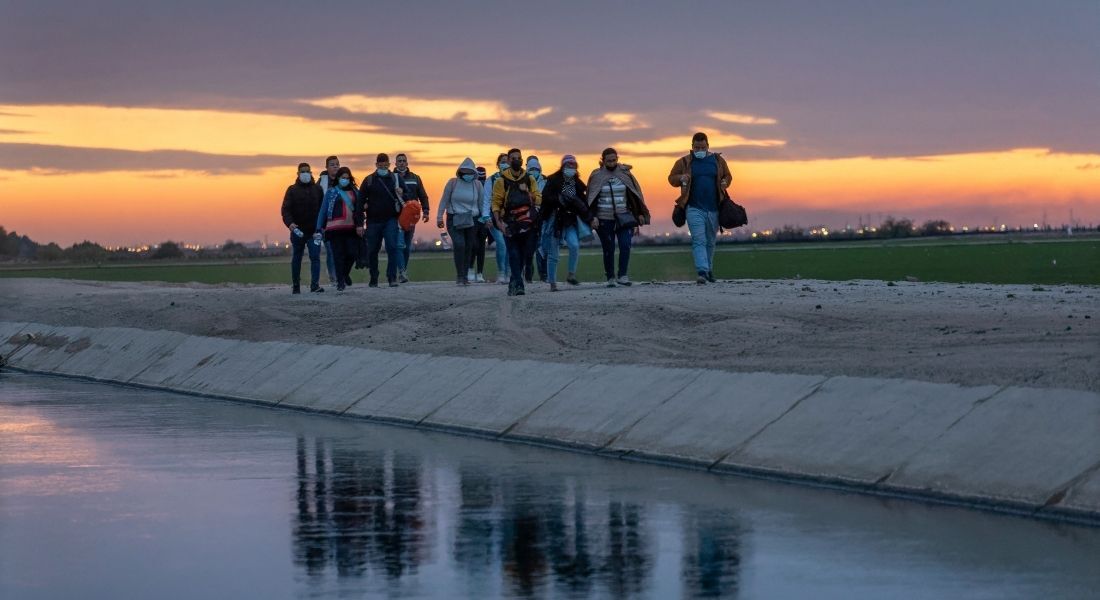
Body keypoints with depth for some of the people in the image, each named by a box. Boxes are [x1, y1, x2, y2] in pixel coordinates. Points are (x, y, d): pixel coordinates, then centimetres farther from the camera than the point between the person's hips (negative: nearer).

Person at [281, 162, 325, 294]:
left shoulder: (317, 189, 8)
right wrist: (289, 223, -24)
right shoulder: (292, 190, 1)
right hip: (297, 231, -1)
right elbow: (286, 209, -7)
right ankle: (295, 286, 20)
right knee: (296, 259, 9)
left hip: (314, 231, 1)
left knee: (315, 257, -11)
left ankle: (315, 285, -16)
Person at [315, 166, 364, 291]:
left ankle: (345, 273, 24)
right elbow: (323, 210, 4)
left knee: (353, 253, -4)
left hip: (351, 228, 2)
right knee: (338, 255, -2)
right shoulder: (331, 192, 6)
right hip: (335, 228, -2)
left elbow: (359, 209, 10)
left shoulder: (354, 192, 12)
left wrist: (360, 225, -4)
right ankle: (340, 282, 5)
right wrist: (319, 228, -3)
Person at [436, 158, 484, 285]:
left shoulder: (477, 185, 5)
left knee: (468, 248, 2)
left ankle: (464, 276, 12)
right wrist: (439, 217, -1)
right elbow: (444, 200, 2)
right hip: (454, 220, -3)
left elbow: (481, 203, 10)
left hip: (472, 221, 3)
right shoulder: (453, 183, -1)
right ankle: (460, 276, -14)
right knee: (459, 245, -18)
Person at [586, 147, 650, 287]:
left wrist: (640, 213, 8)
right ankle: (610, 278, 11)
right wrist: (593, 217, -6)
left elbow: (635, 195, 11)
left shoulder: (625, 173, 6)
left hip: (624, 218, 1)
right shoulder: (597, 176, 3)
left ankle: (622, 275, -12)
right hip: (604, 219, 0)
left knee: (625, 245, -14)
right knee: (608, 249, 3)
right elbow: (591, 199, 4)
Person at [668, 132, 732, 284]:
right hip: (694, 208, -3)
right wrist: (681, 178, -12)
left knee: (710, 241, 14)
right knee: (698, 240, -15)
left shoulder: (718, 160, 9)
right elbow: (672, 178, 10)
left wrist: (724, 182, -3)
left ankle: (709, 270, 28)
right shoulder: (684, 162, 3)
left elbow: (728, 176, 19)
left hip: (714, 208, 3)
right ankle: (702, 272, -24)